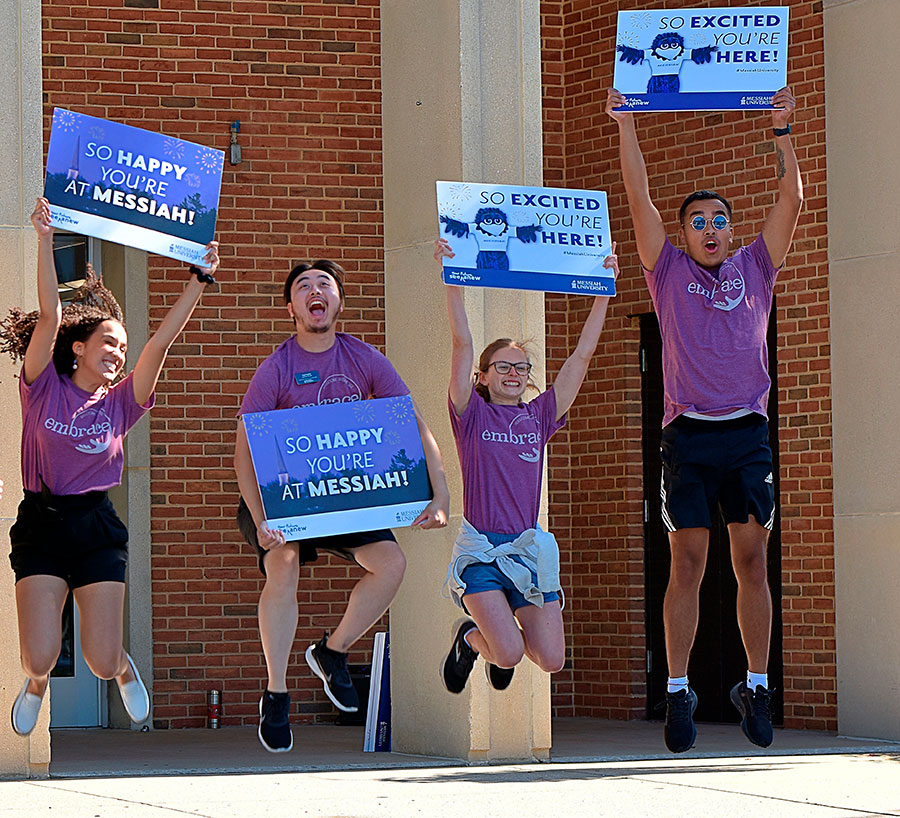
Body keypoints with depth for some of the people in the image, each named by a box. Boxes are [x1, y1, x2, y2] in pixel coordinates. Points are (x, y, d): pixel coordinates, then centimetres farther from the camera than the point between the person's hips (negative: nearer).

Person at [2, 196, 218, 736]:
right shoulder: (45, 388, 1)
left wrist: (200, 280, -8)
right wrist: (46, 240, -18)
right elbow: (50, 317, -8)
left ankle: (125, 669, 32)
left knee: (101, 663, -6)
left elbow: (162, 341, -1)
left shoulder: (120, 403, 7)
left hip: (98, 527, 2)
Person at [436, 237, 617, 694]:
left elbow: (582, 354, 8)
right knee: (509, 654, -20)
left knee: (551, 660, -6)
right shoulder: (472, 416, 3)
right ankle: (471, 638, 17)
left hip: (528, 548, 4)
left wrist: (603, 292, 4)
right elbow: (462, 345, -8)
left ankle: (498, 639, 28)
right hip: (479, 548, -4)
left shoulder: (539, 417, 11)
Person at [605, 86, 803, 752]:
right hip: (689, 437, -1)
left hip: (748, 435, 1)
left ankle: (757, 686, 4)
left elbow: (791, 202, 7)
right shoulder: (670, 272, 10)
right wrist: (625, 123, 0)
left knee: (752, 562, 0)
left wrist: (782, 131, 2)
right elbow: (640, 199, 4)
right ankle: (678, 692, -1)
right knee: (688, 565, -3)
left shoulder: (754, 270, 14)